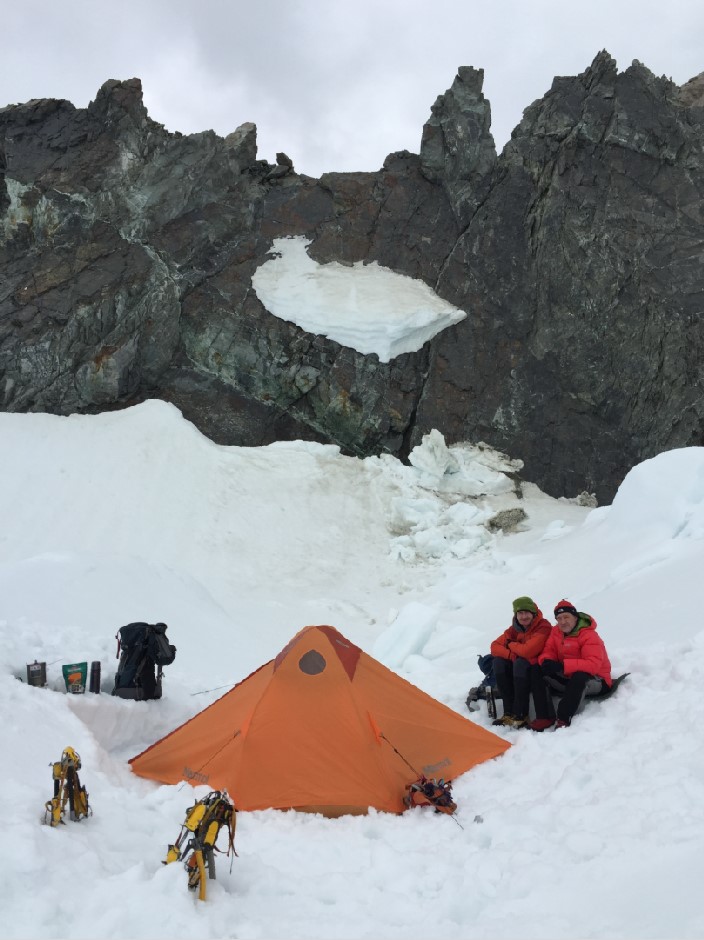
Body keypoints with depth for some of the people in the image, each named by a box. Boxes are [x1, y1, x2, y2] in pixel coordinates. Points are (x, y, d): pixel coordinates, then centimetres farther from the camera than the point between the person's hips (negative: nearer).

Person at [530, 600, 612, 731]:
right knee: (538, 672, -9)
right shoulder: (556, 631, 2)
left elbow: (593, 665, -31)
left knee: (579, 677, -39)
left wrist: (562, 666, -39)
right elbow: (548, 652, 2)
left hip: (594, 682, -7)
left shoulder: (589, 635, -20)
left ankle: (564, 719, -36)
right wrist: (546, 661, -25)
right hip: (566, 678, 7)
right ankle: (545, 717, -18)